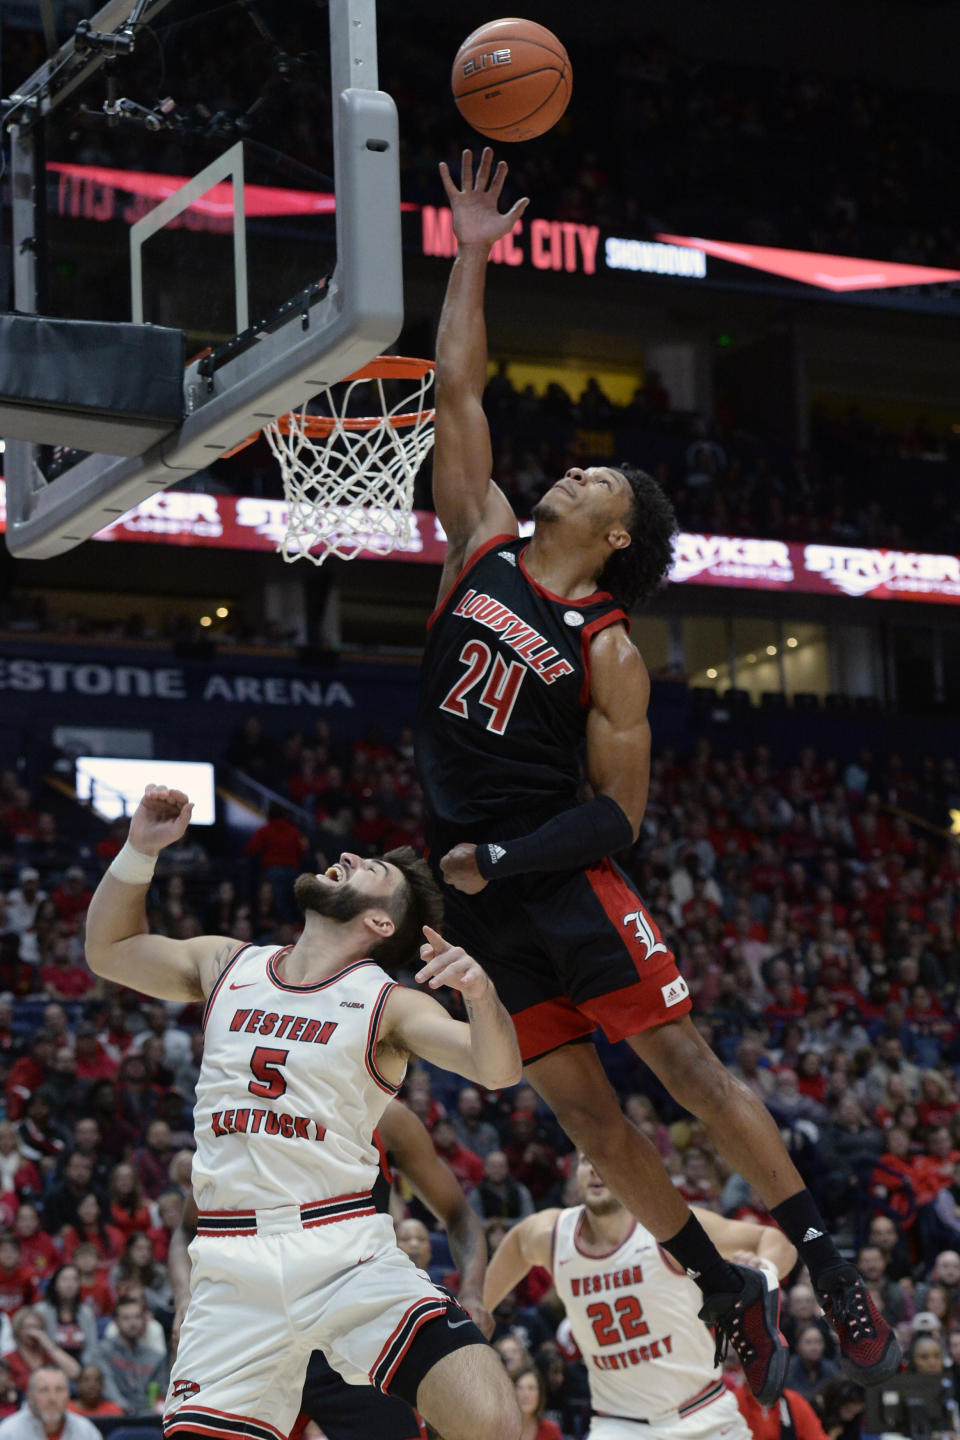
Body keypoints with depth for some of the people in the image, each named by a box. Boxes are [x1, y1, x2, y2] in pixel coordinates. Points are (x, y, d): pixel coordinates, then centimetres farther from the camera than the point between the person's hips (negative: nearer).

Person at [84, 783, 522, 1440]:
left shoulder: (388, 1004, 2)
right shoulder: (226, 965, 14)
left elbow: (498, 1071, -11)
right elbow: (110, 949, 27)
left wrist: (479, 990, -31)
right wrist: (140, 850, 12)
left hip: (350, 1254, -3)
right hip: (234, 1269, 3)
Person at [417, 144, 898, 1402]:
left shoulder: (608, 649, -5)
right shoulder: (483, 547, 7)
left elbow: (620, 812, -7)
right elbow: (457, 391, 8)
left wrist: (507, 860, -18)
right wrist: (472, 255, 9)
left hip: (562, 872, -4)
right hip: (475, 886, 4)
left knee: (685, 1062, -8)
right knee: (580, 1109, 3)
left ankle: (827, 1264, 0)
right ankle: (729, 1296, 12)